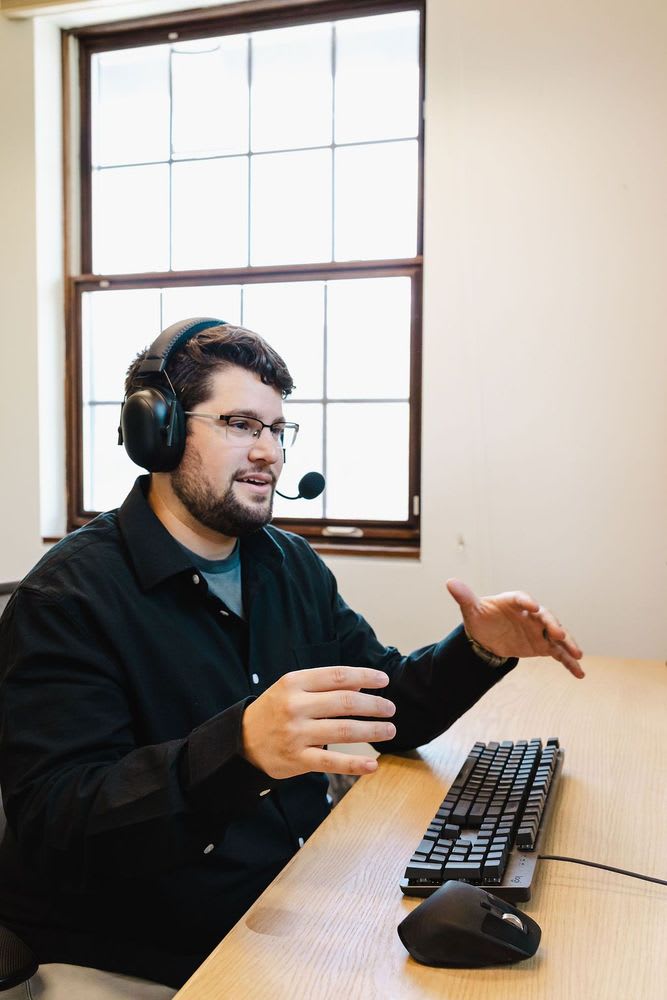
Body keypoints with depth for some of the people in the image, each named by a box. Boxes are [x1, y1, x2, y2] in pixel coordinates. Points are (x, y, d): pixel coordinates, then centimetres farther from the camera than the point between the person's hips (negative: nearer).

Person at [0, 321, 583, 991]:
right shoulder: (67, 598, -15)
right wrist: (239, 750, -40)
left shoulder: (293, 566, 7)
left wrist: (480, 651, -5)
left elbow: (387, 707, 14)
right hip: (148, 959, -6)